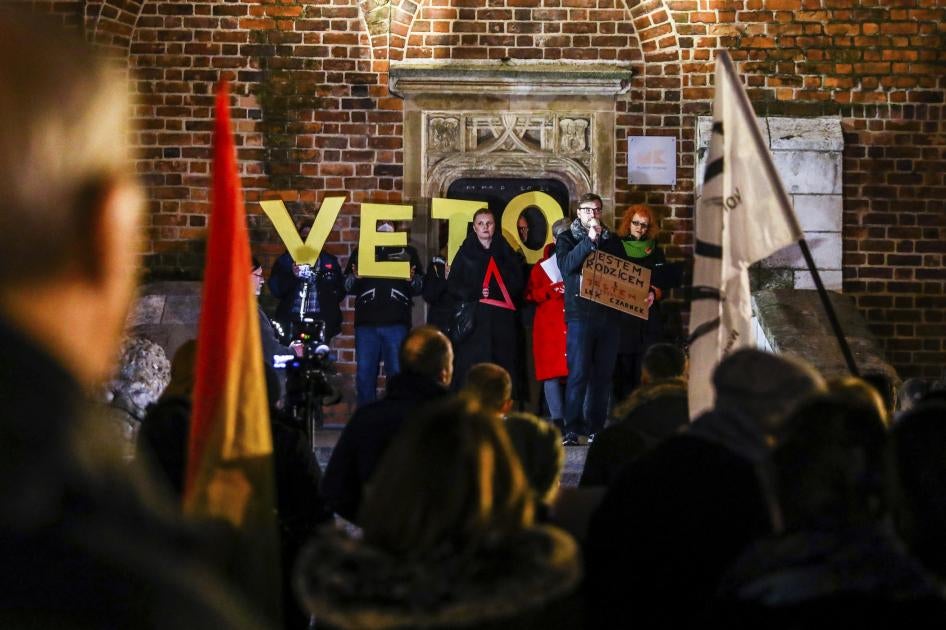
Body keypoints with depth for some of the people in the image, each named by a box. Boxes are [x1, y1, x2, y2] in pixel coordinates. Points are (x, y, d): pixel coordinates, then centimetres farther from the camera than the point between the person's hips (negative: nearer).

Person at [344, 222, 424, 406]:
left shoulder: (408, 252, 16)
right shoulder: (361, 251, 17)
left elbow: (421, 287, 11)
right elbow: (347, 286, 12)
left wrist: (413, 279, -11)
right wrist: (354, 277, -10)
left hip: (397, 323, -1)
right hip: (366, 322, 1)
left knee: (398, 372, -4)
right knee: (364, 374, 0)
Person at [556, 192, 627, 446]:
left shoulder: (611, 239, 17)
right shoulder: (567, 239, 7)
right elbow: (566, 264, -12)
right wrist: (590, 240, -17)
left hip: (608, 314, 4)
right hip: (580, 314, -4)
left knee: (603, 374, 3)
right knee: (578, 373, -9)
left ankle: (596, 427, 9)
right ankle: (572, 429, -8)